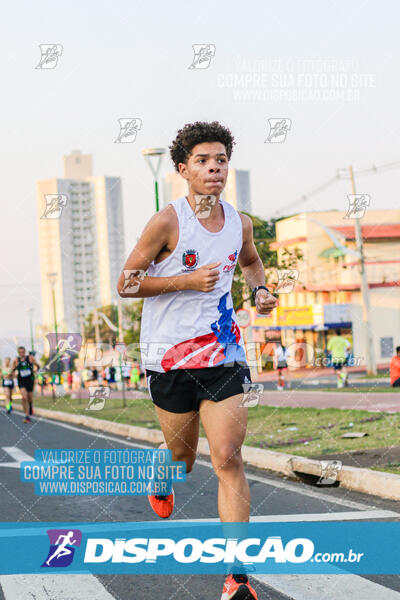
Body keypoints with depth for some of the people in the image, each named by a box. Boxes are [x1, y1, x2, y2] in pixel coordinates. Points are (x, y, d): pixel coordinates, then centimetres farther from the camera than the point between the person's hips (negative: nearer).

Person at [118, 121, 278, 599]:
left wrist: (259, 289, 6)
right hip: (169, 355, -2)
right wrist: (186, 280, -20)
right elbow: (126, 284, -8)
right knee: (181, 457, 11)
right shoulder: (167, 222, -11)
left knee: (228, 458, -8)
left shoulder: (239, 222, 4)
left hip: (221, 354, 3)